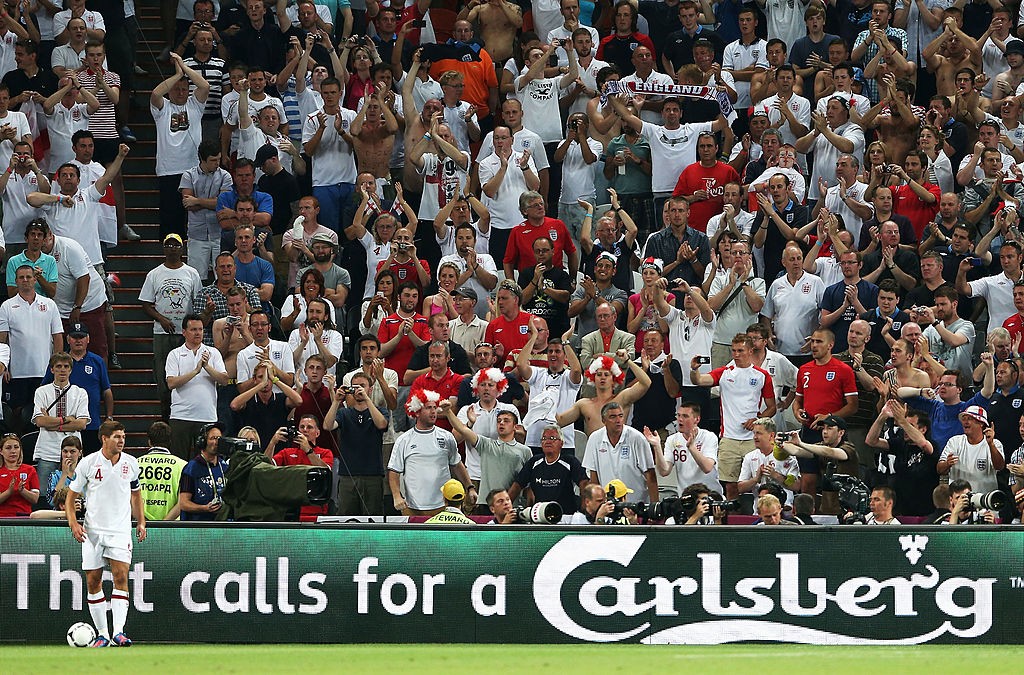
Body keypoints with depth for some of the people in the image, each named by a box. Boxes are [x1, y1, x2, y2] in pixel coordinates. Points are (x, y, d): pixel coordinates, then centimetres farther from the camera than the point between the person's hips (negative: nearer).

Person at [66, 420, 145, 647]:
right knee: (93, 581, 0)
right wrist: (73, 522, -9)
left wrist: (141, 522, 13)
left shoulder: (131, 464, 5)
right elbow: (71, 495, 4)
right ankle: (102, 634, 10)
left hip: (120, 530, 0)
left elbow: (136, 494, 21)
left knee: (121, 575, -15)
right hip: (93, 530, 0)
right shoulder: (88, 463, -3)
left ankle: (118, 631, -21)